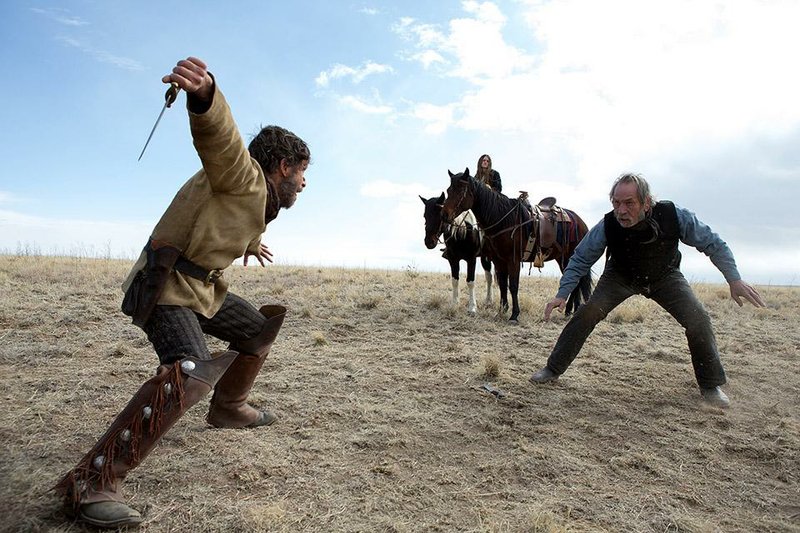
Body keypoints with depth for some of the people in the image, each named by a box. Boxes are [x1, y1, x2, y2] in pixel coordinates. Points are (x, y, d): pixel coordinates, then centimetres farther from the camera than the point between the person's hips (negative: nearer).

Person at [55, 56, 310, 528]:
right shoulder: (244, 175, -14)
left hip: (203, 288, 11)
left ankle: (228, 408, 42)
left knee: (259, 331, 23)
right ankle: (94, 481, -25)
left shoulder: (255, 198, 16)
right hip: (165, 287, -11)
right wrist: (205, 93, -58)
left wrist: (249, 243, 57)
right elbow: (218, 134, -37)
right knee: (189, 374, -32)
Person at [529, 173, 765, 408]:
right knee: (588, 313, -19)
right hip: (620, 276, 0)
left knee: (698, 319, -15)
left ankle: (711, 386, 8)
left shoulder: (675, 216, -32)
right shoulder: (607, 226, -31)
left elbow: (712, 243, -16)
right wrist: (562, 294, -24)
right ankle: (553, 369, -5)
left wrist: (734, 280, -20)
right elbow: (581, 259, -17)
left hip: (665, 276, 1)